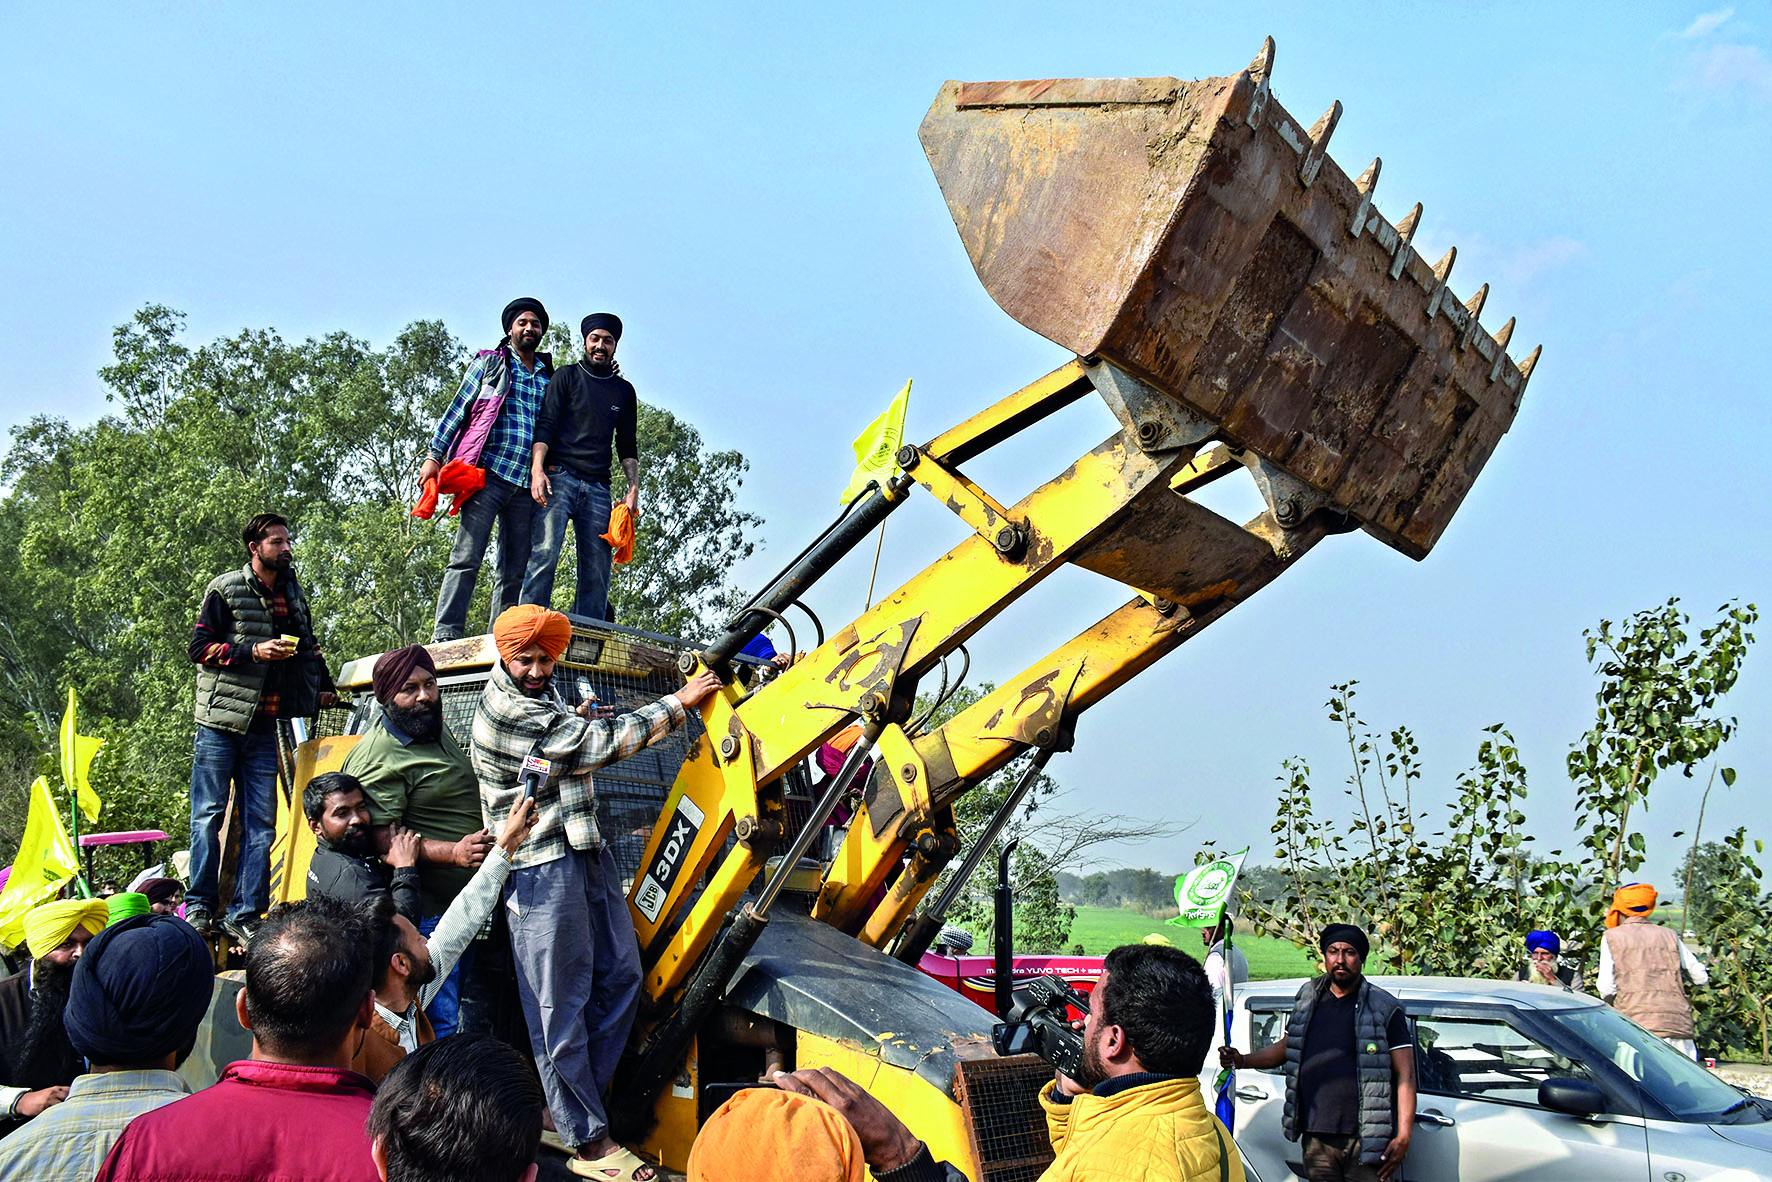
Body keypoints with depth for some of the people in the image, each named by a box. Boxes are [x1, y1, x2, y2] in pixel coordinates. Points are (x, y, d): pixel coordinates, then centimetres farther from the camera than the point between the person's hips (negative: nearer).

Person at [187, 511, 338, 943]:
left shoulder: (295, 594, 16)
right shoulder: (225, 590, 0)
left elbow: (308, 647, 28)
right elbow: (200, 647, -6)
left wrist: (323, 685, 16)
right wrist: (254, 651, -16)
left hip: (267, 726, 5)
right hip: (221, 721, -4)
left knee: (262, 823, 1)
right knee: (208, 815, -2)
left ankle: (244, 915, 4)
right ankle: (199, 907, 6)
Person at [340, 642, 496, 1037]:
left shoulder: (435, 728, 13)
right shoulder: (379, 758, -16)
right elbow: (385, 841, -23)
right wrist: (454, 852, -33)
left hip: (468, 904, 10)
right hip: (429, 915, -9)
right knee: (440, 1026, -9)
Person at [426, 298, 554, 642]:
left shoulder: (549, 376, 22)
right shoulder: (489, 362, 13)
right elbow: (457, 409, 9)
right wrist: (435, 456, 1)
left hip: (528, 485, 4)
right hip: (489, 474, -4)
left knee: (515, 570, 1)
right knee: (467, 556, -12)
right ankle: (446, 634, -14)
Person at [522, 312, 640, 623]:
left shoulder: (624, 390, 21)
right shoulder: (567, 377, 11)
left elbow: (627, 446, 21)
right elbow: (545, 425, 1)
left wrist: (633, 489, 7)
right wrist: (537, 469, -15)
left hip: (598, 487, 3)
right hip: (559, 477, -3)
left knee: (598, 568, -6)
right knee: (545, 552, -19)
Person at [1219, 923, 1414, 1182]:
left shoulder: (1384, 1009, -1)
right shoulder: (1308, 998, 13)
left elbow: (1405, 1076, -4)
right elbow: (1286, 1047, 24)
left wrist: (1403, 1137, -12)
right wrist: (1242, 1060, 9)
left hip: (1366, 1141, -4)